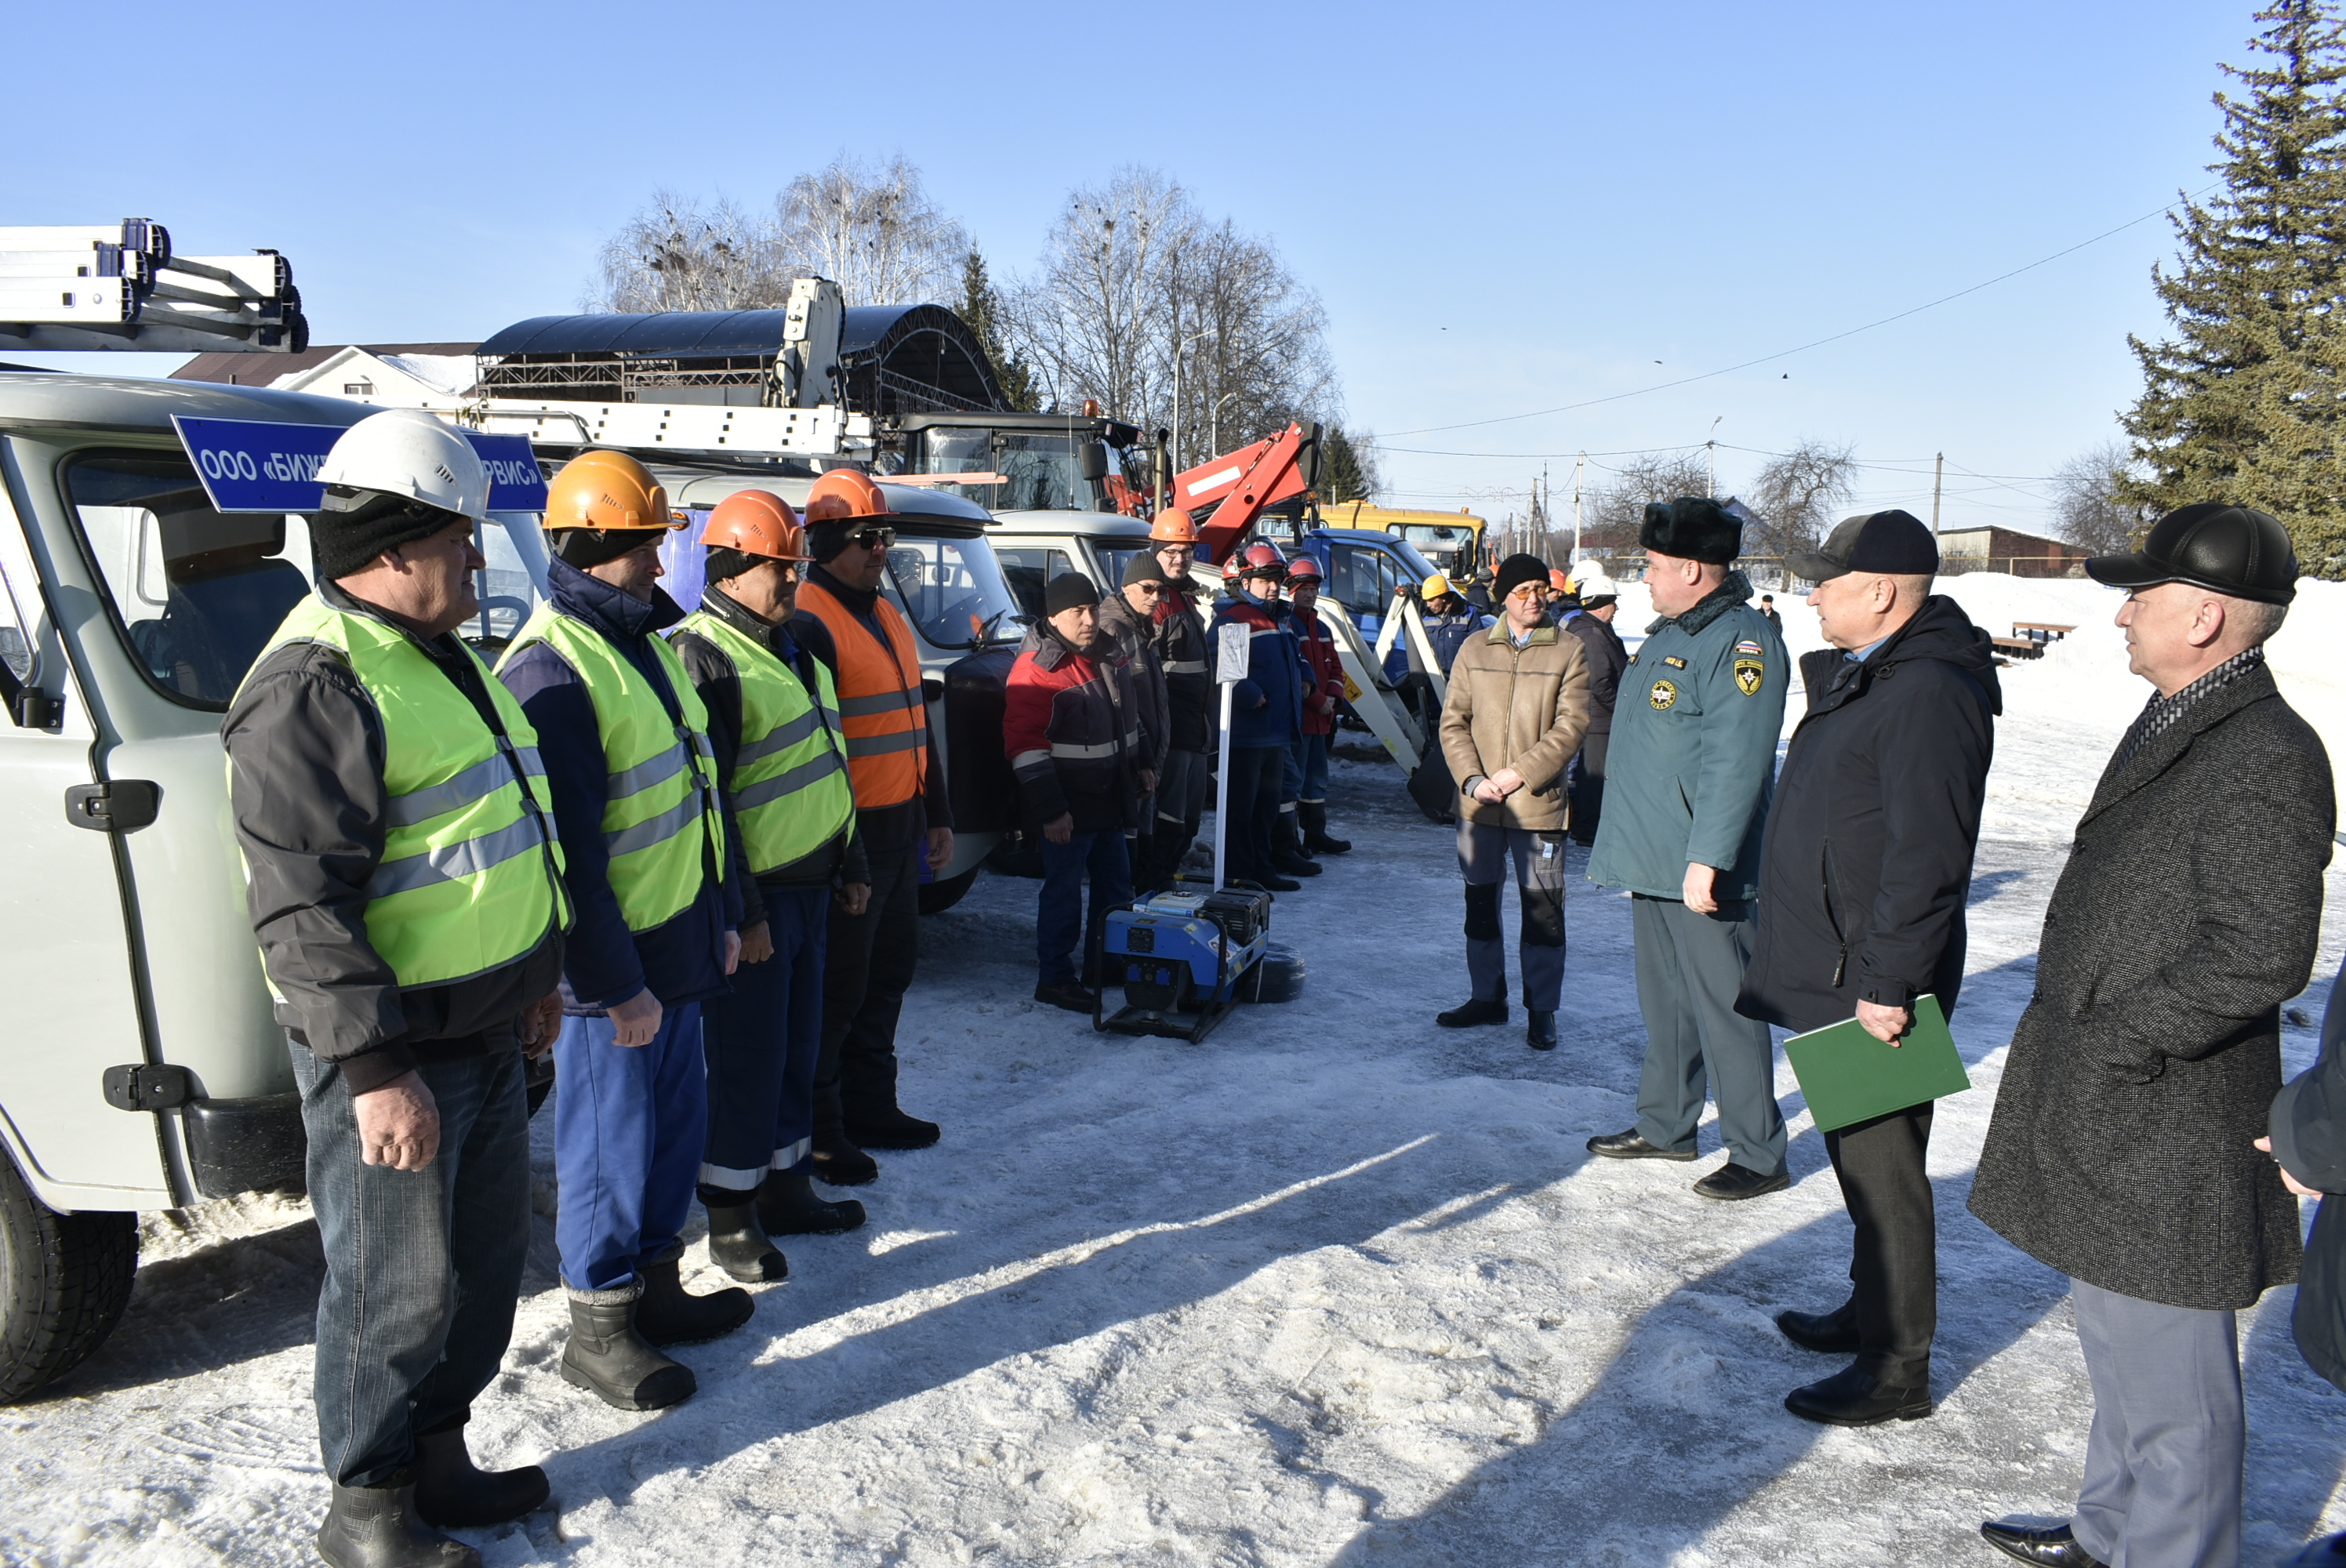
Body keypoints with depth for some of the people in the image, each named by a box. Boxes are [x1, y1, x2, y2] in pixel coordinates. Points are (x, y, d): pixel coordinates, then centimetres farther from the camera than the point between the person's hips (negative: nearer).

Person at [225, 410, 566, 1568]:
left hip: (486, 1035, 10)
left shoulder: (437, 657, 13)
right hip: (389, 1055, -10)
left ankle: (437, 1460, 38)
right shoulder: (315, 686, -19)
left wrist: (536, 976, 23)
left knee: (486, 1262, 19)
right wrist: (373, 1068, -25)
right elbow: (300, 908, -24)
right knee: (397, 1288, 5)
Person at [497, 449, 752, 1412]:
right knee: (610, 1142, 5)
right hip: (610, 964, -9)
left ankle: (656, 1285, 36)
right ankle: (600, 1328, 22)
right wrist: (616, 985, -19)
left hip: (678, 943, 9)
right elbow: (568, 852, -21)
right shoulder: (550, 670, -19)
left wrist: (722, 916, 18)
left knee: (677, 1121, 19)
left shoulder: (645, 643, 12)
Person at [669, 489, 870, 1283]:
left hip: (809, 886, 9)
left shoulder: (794, 647, 15)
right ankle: (732, 1216, 14)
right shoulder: (702, 657, -14)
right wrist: (739, 911, -19)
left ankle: (786, 1187, 30)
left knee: (797, 1046, 16)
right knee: (748, 1059, 0)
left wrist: (850, 864, 21)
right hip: (752, 896, -9)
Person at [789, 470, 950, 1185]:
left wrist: (937, 816, 22)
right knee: (836, 985, -1)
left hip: (899, 830, 10)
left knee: (889, 970, 18)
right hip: (848, 835, -9)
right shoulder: (808, 623, -15)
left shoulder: (887, 617, 16)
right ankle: (814, 1130, 13)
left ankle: (869, 1106, 33)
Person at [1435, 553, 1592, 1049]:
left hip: (1539, 804, -3)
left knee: (1542, 910, 2)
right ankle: (1487, 997, 28)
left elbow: (1571, 726, -7)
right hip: (1478, 804, 3)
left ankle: (1541, 1010, 15)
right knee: (1480, 903, 13)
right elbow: (1453, 722, 4)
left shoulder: (1569, 652, -1)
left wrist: (1521, 772, -16)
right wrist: (1472, 778, -10)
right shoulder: (1474, 651, 7)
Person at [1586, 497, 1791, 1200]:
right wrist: (1631, 844, 22)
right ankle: (1665, 1126, 31)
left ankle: (1758, 1155, 10)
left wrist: (1706, 859, -26)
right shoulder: (1669, 633, 15)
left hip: (1700, 873, -10)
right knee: (1665, 1001, 18)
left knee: (1725, 1008, -1)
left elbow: (1736, 764, -23)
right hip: (1652, 861, 10)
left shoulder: (1741, 641, -16)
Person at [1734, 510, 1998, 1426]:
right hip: (1833, 971, 11)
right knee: (1857, 1155, 21)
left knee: (1880, 1163, -1)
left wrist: (1887, 982, -24)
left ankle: (1898, 1368, 12)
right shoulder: (1862, 678, 14)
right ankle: (1872, 1312, 37)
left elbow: (1927, 856, -25)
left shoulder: (1929, 693, -20)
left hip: (1874, 981, -11)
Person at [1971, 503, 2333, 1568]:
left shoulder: (2265, 757, -19)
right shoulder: (2171, 726, 12)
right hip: (2103, 1115, 11)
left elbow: (2262, 954, -26)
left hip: (2166, 1131, -10)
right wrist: (2067, 1033, 16)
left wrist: (2110, 1042, -20)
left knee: (2168, 1382, 4)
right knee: (2119, 1347, 25)